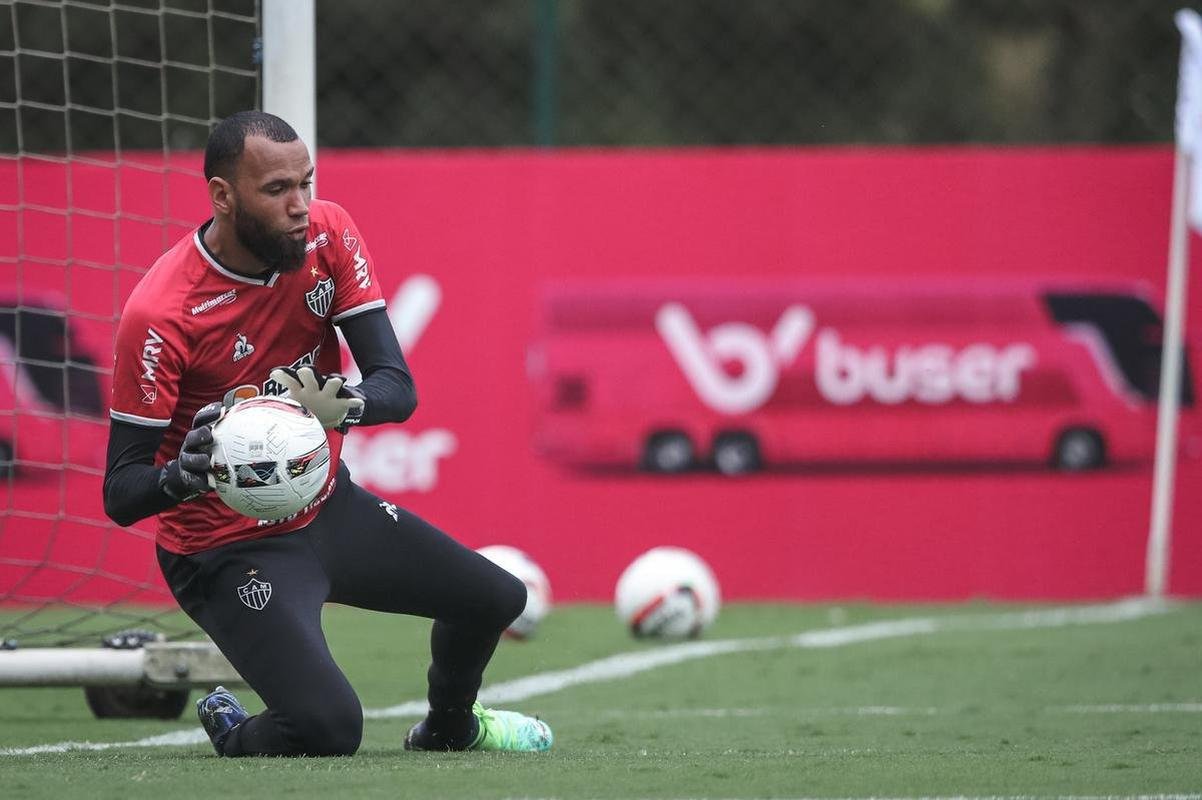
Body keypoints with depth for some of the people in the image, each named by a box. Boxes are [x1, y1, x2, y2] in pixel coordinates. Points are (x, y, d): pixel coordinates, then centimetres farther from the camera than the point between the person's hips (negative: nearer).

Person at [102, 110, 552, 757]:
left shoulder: (328, 237, -11)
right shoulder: (158, 314, -27)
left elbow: (398, 388, -15)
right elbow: (120, 495, -24)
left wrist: (342, 406, -39)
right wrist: (183, 474, -47)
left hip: (328, 506, 7)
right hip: (230, 550, -7)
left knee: (496, 599, 14)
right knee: (330, 729, -25)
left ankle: (447, 726, 48)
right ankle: (233, 731, 13)